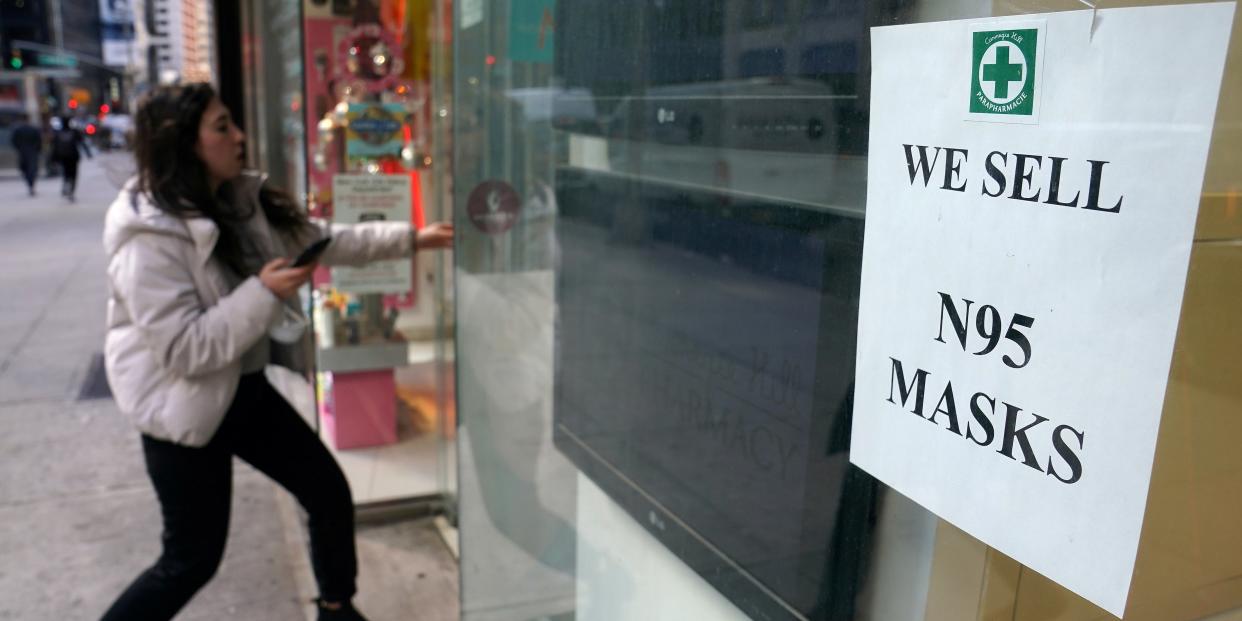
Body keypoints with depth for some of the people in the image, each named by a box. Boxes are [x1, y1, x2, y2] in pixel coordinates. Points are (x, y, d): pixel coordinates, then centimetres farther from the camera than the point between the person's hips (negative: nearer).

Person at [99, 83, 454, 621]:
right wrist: (263, 292, -27)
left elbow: (324, 240, 8)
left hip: (247, 389, 8)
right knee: (192, 559, 4)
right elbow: (184, 348, -28)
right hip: (184, 408, -8)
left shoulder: (241, 202, 0)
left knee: (329, 492, 12)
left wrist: (410, 238, 4)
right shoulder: (148, 240, -24)